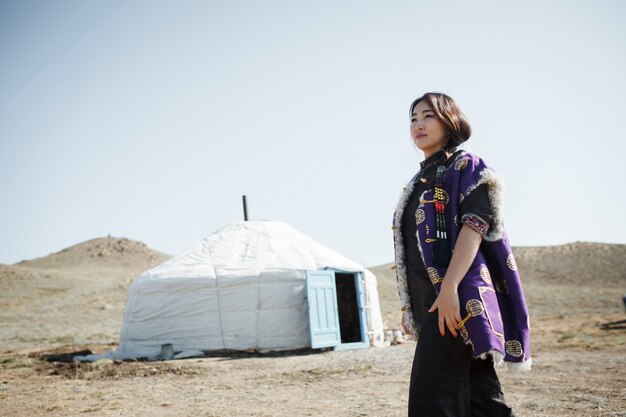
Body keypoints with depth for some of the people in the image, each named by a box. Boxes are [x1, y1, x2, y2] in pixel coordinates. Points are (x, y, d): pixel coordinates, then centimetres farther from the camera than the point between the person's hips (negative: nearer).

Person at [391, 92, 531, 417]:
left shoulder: (466, 167, 0)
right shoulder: (418, 182, 23)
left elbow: (475, 225, -13)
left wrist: (449, 287, -24)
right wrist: (408, 305, 19)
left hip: (458, 299, -8)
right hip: (428, 302, 8)